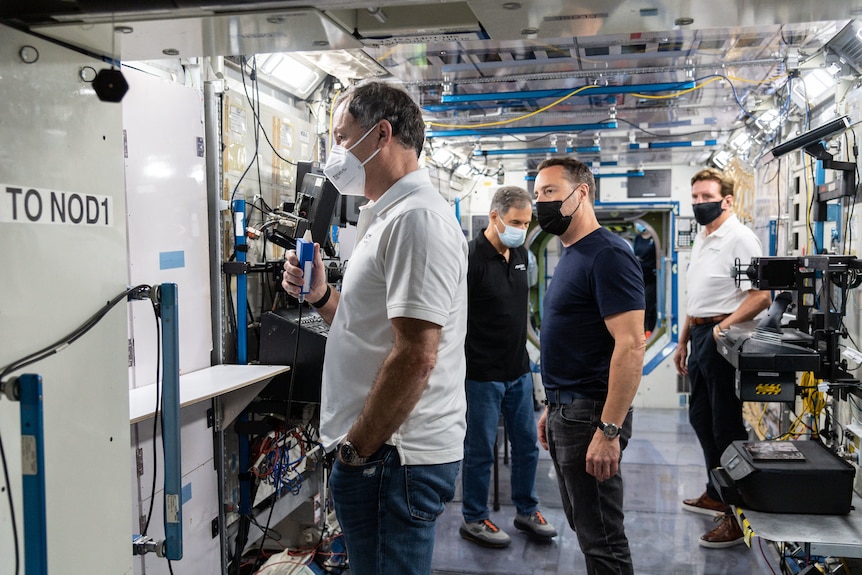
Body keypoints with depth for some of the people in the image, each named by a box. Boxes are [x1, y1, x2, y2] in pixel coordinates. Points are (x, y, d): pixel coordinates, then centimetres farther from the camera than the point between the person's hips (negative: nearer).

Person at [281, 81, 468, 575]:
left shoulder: (415, 218, -17)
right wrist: (320, 295, 6)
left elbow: (415, 356, -24)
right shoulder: (389, 217, 17)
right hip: (387, 452, 10)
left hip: (394, 459, -10)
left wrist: (356, 450, -18)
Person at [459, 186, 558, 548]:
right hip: (483, 374, -7)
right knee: (480, 450, 6)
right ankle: (473, 520, 23)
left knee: (527, 444, 16)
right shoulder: (471, 258, -17)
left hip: (519, 370, 7)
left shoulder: (520, 254, 8)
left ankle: (526, 511, 33)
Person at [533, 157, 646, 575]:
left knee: (601, 539, 1)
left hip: (589, 415, -9)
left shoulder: (607, 255, -15)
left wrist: (609, 431, -25)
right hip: (564, 411, 10)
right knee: (583, 524, 18)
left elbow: (630, 345, -22)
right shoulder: (570, 255, 14)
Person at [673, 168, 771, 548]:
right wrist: (684, 342, 22)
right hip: (701, 336, 10)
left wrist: (721, 329, -21)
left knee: (726, 427, -4)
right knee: (701, 417, 18)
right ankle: (715, 495, 34)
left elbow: (760, 297, -21)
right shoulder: (702, 239, 16)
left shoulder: (739, 238, -13)